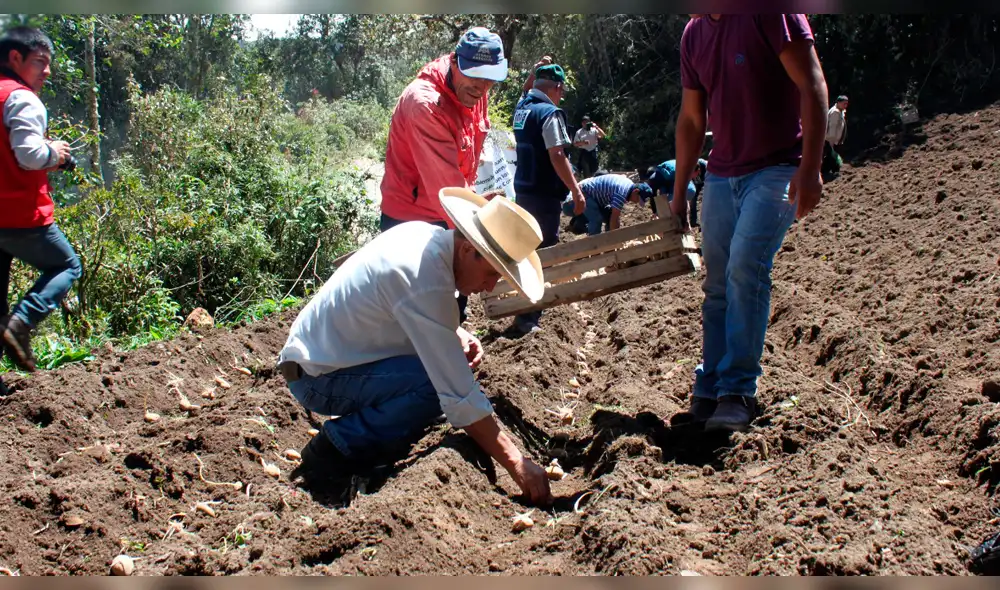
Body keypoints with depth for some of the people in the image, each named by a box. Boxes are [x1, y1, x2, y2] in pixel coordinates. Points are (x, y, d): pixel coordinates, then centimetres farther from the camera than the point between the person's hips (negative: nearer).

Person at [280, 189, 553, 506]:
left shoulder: (423, 233, -2)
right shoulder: (427, 285, -29)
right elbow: (459, 395, -29)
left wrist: (456, 334, -1)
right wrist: (516, 463, -24)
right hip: (318, 378, -10)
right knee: (440, 383, -25)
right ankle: (337, 445, -10)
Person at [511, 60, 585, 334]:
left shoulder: (521, 108, 9)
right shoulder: (550, 114, -15)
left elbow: (526, 90, 34)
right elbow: (557, 156, -21)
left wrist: (536, 70, 22)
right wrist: (576, 190, -17)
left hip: (523, 190, 9)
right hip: (545, 194, -9)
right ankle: (528, 318, -5)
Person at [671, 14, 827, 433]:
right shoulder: (693, 34, 8)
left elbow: (812, 86, -15)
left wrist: (810, 168, -22)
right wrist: (678, 193, 17)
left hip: (777, 169, -6)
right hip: (721, 175, 6)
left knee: (745, 265, -22)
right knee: (717, 283, 3)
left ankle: (738, 392, -17)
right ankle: (710, 392, 10)